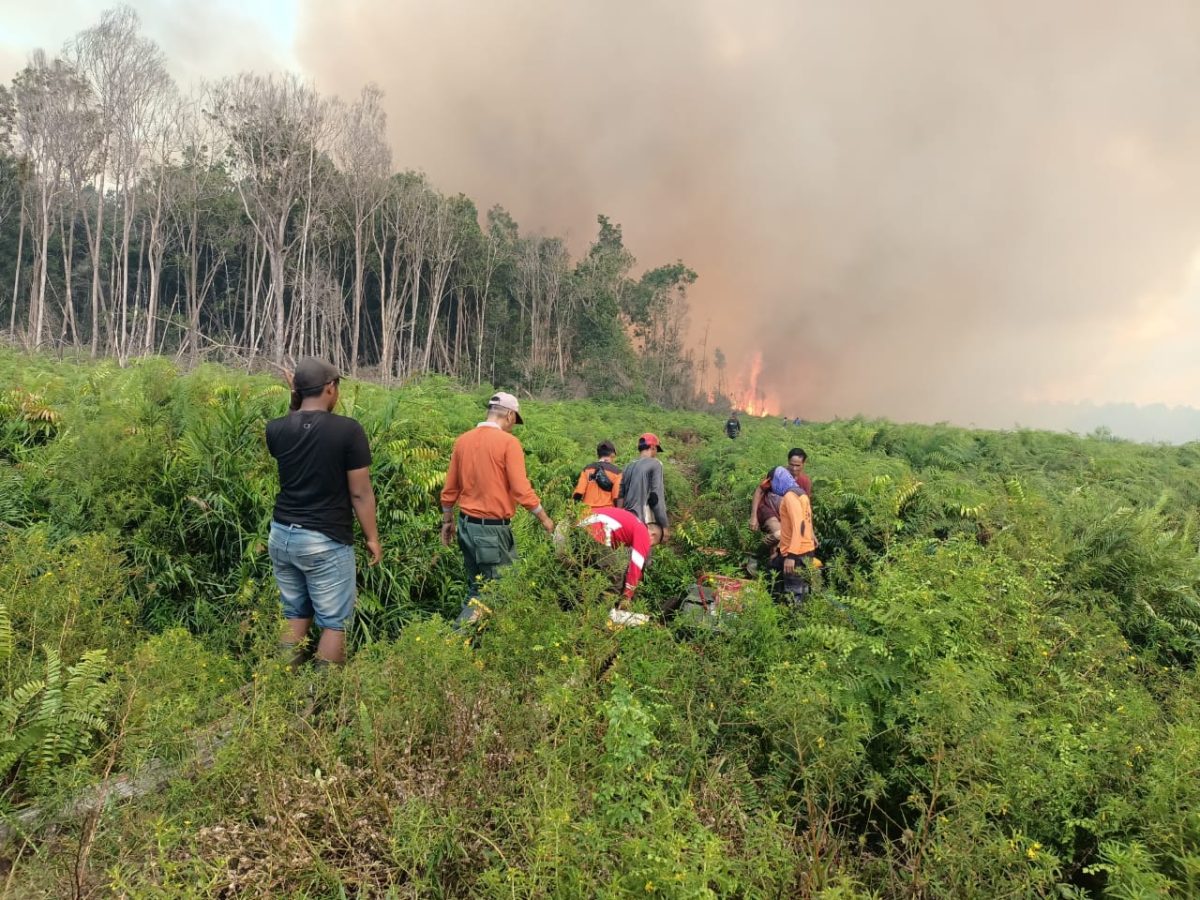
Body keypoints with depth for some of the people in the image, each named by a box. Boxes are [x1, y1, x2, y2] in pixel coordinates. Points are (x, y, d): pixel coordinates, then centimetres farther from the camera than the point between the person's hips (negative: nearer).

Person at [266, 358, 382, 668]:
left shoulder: (276, 429, -1)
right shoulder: (348, 429, -15)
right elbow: (360, 494, -12)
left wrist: (294, 402, 13)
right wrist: (372, 538, -1)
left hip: (282, 535, 6)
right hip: (325, 541, -6)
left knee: (295, 613, 20)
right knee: (334, 621, 6)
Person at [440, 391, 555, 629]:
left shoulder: (462, 440, 7)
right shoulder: (508, 442, -11)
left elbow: (449, 488, 12)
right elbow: (521, 490, -15)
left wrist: (447, 522, 23)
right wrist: (544, 518, -3)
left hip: (467, 525, 7)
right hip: (493, 528, -7)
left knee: (476, 588, 16)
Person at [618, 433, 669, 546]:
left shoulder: (629, 466, 16)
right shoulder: (654, 464, -1)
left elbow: (620, 496, 16)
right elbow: (657, 497, -8)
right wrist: (665, 525, -5)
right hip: (645, 521, -7)